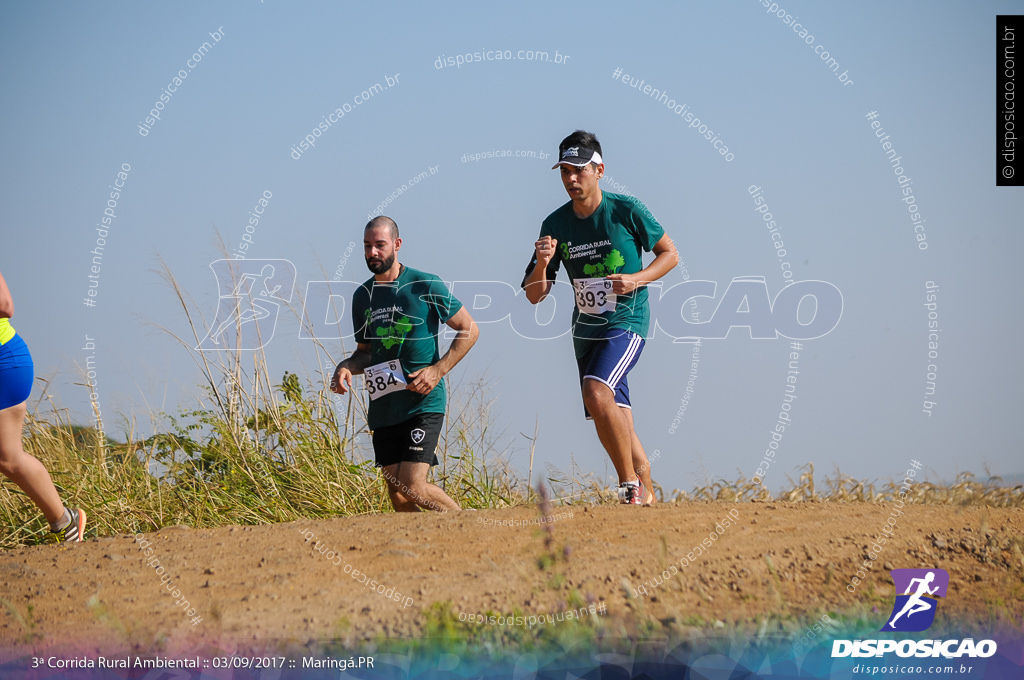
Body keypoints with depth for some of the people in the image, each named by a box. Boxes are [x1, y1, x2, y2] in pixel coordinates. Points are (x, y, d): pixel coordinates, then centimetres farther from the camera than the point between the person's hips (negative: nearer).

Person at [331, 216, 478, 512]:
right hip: (383, 408, 6)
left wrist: (437, 370, -11)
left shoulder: (426, 286, -5)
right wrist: (346, 367, 0)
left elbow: (469, 330, 1)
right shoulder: (362, 297, 11)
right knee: (398, 498, 4)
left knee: (413, 486, -17)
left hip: (423, 403, -6)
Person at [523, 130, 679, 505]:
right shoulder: (556, 225, 1)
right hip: (586, 329, 6)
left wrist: (637, 280, -14)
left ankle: (630, 482, -17)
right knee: (615, 419, 10)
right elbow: (534, 295, 2)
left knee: (597, 391, -28)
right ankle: (646, 495, 24)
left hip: (627, 321, -6)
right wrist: (543, 263, -19)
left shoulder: (627, 210, -9)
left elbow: (670, 254, 3)